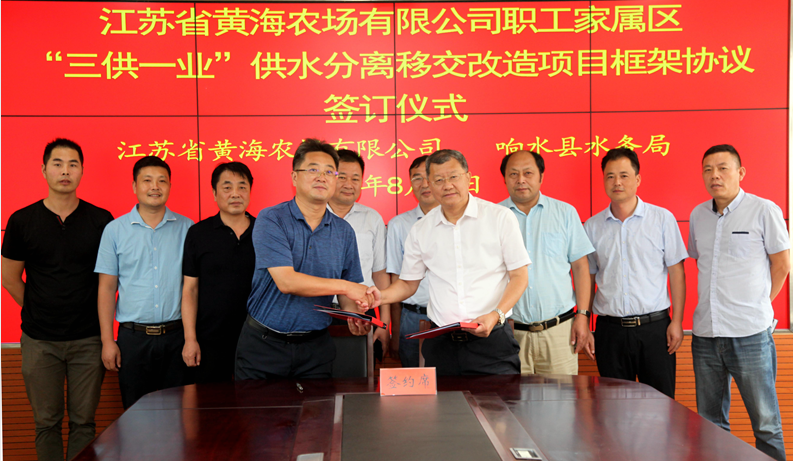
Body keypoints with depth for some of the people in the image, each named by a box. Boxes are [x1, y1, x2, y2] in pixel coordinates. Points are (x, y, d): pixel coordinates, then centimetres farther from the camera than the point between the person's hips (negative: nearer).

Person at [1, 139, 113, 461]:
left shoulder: (101, 220, -1)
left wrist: (98, 315, 4)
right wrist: (39, 313, 8)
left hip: (88, 338, 0)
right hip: (39, 340, 1)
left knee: (83, 422, 7)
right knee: (46, 422, 10)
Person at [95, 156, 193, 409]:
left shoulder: (187, 228, 4)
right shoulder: (115, 230, 4)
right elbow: (107, 288, 5)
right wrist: (107, 340, -1)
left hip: (176, 334, 0)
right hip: (133, 337, 0)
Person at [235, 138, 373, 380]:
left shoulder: (344, 231, 5)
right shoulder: (271, 220, -10)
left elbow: (347, 292, 10)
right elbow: (286, 281, -20)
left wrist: (354, 317, -11)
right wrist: (344, 286, -18)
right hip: (264, 343, -3)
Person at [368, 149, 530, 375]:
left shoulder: (500, 217, 1)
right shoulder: (420, 231, 9)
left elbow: (519, 277, 1)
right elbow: (408, 283, 17)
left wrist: (496, 315, -14)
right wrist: (381, 296, -4)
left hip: (491, 340, -2)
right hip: (441, 343, 2)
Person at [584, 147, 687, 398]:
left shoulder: (662, 218, 2)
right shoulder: (592, 227, 7)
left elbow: (676, 271, 3)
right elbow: (587, 279, 10)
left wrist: (677, 321, -4)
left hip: (655, 327, -1)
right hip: (610, 330, 2)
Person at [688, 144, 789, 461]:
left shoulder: (764, 211, -4)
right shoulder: (698, 215, 10)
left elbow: (782, 265, 1)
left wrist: (756, 305, 4)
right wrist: (713, 305, 12)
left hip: (750, 334, -5)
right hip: (705, 334, 5)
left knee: (765, 423, 3)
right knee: (710, 423, 14)